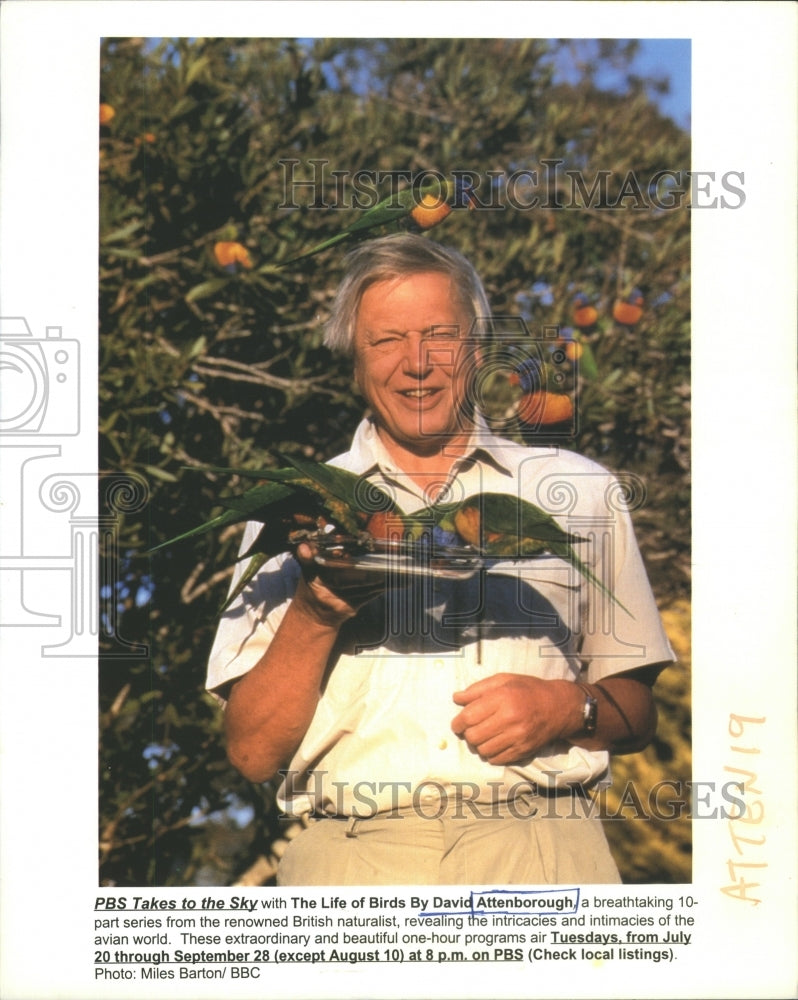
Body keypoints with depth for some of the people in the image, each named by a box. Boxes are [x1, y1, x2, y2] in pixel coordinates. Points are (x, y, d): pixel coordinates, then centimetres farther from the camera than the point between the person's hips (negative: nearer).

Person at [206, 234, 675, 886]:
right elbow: (253, 752, 10)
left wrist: (568, 708, -1)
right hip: (354, 842, 0)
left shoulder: (578, 491, 19)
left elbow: (637, 714, 21)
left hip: (536, 834, 0)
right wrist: (313, 616, -5)